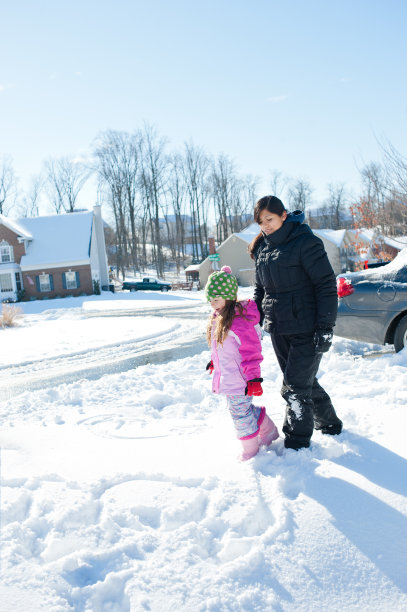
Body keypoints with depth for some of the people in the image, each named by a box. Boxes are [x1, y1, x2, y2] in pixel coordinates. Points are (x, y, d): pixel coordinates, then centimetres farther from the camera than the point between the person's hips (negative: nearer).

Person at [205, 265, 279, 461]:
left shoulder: (239, 321, -24)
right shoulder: (218, 318, 7)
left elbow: (250, 351, -23)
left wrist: (253, 377, -22)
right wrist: (214, 361, 33)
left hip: (239, 378, -9)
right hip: (227, 377, 9)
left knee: (240, 411, 2)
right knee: (245, 408, 20)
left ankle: (250, 449, 22)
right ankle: (269, 431, 39)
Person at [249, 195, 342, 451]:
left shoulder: (305, 242, -13)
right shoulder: (262, 248, 9)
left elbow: (326, 285, -14)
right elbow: (261, 288, 20)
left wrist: (325, 326, -17)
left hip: (306, 330, -7)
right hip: (278, 330, 7)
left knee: (295, 387, -5)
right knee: (305, 381, 18)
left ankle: (297, 444, 8)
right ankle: (329, 422, 38)